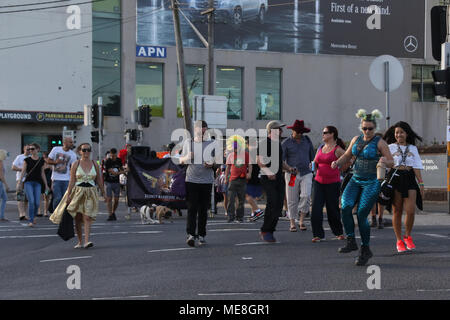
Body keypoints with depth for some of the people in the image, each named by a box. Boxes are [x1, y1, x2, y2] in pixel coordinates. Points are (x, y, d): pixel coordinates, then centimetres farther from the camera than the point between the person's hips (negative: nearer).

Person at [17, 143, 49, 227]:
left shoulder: (41, 160, 9)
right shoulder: (27, 160, 3)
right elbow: (23, 172, 3)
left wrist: (46, 185, 13)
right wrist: (19, 182, -5)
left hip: (37, 183, 2)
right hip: (28, 182, -2)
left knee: (37, 203, -4)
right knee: (31, 201, -15)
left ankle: (33, 218, 21)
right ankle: (31, 221, -10)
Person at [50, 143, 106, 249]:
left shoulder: (95, 164, 6)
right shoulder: (76, 164, 1)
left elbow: (99, 181, 11)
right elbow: (72, 181, -2)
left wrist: (104, 194, 11)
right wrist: (68, 195, -8)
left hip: (90, 193, 0)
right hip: (77, 191, 0)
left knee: (87, 217, -13)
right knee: (77, 218, 4)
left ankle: (86, 241, -20)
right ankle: (80, 241, 17)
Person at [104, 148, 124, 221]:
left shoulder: (118, 160, 6)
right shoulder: (107, 162, -12)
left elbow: (121, 168, 24)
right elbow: (113, 172, -17)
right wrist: (121, 172, -12)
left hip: (116, 182, 4)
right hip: (109, 182, -4)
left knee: (116, 199, 2)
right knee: (109, 199, -10)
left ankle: (113, 213, 22)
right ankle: (110, 215, -8)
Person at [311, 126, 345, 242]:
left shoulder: (337, 150, -6)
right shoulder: (320, 149, 12)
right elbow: (315, 164, 22)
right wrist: (313, 165, 2)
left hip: (333, 183, -5)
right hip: (319, 181, 5)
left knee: (332, 209, 4)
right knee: (316, 208, -6)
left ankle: (339, 232, 24)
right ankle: (318, 234, -1)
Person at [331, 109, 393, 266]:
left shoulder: (379, 142, -7)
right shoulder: (356, 139, 8)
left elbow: (391, 162, -6)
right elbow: (347, 156, 20)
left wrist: (385, 162, -30)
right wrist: (337, 163, -1)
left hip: (372, 182, -5)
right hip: (356, 180, 5)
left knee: (361, 214, -10)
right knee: (345, 207, -18)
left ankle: (365, 249, 4)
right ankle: (351, 241, -10)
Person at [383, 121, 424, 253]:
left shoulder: (413, 148, 16)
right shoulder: (390, 147, 9)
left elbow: (417, 167, 13)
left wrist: (421, 184, 6)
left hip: (410, 179, 1)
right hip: (395, 178, -1)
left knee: (410, 211, -9)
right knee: (397, 211, 1)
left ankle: (408, 236, 13)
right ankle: (399, 241, 11)